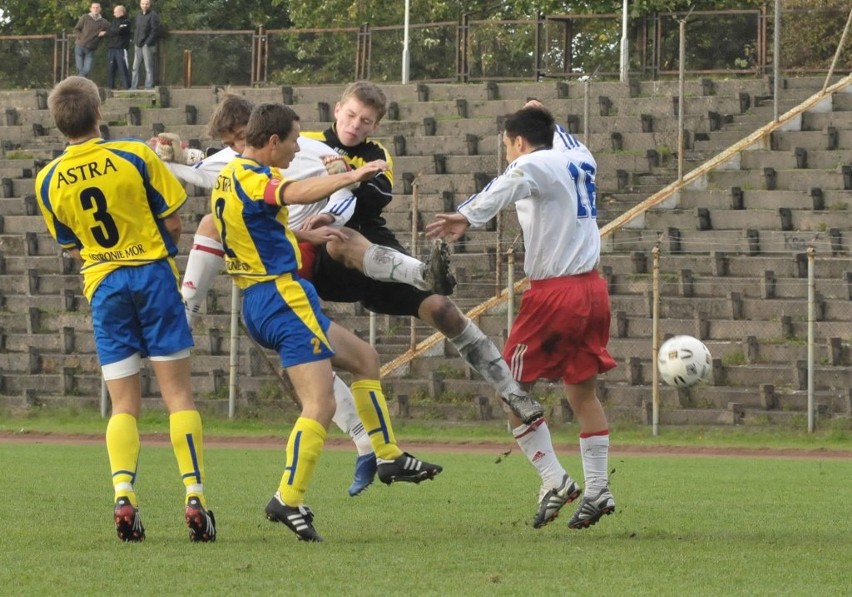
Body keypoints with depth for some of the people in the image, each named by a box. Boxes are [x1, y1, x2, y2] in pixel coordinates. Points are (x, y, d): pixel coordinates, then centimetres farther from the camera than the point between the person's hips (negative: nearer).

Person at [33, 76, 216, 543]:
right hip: (153, 274, -2)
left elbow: (71, 246, 10)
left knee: (123, 404, 6)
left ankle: (123, 494, -13)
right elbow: (173, 222, -2)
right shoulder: (136, 157, -9)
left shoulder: (48, 182, 0)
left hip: (102, 284, 2)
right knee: (178, 394, 2)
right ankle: (194, 496, -6)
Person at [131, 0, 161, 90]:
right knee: (135, 68, 9)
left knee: (149, 68, -6)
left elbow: (156, 29, -14)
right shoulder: (139, 16, 17)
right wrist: (135, 41, 12)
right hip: (138, 45, 8)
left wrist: (149, 41, -16)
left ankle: (149, 87, -4)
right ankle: (134, 87, 13)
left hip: (148, 45, -8)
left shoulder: (153, 15, -8)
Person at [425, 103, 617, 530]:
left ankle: (554, 481, -5)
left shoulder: (536, 165, -10)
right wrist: (547, 120, 46)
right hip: (592, 287, 8)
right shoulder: (579, 159, 12)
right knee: (582, 391, 14)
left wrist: (468, 217, -48)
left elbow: (507, 186, -35)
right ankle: (597, 490, 11)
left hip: (554, 292, -8)